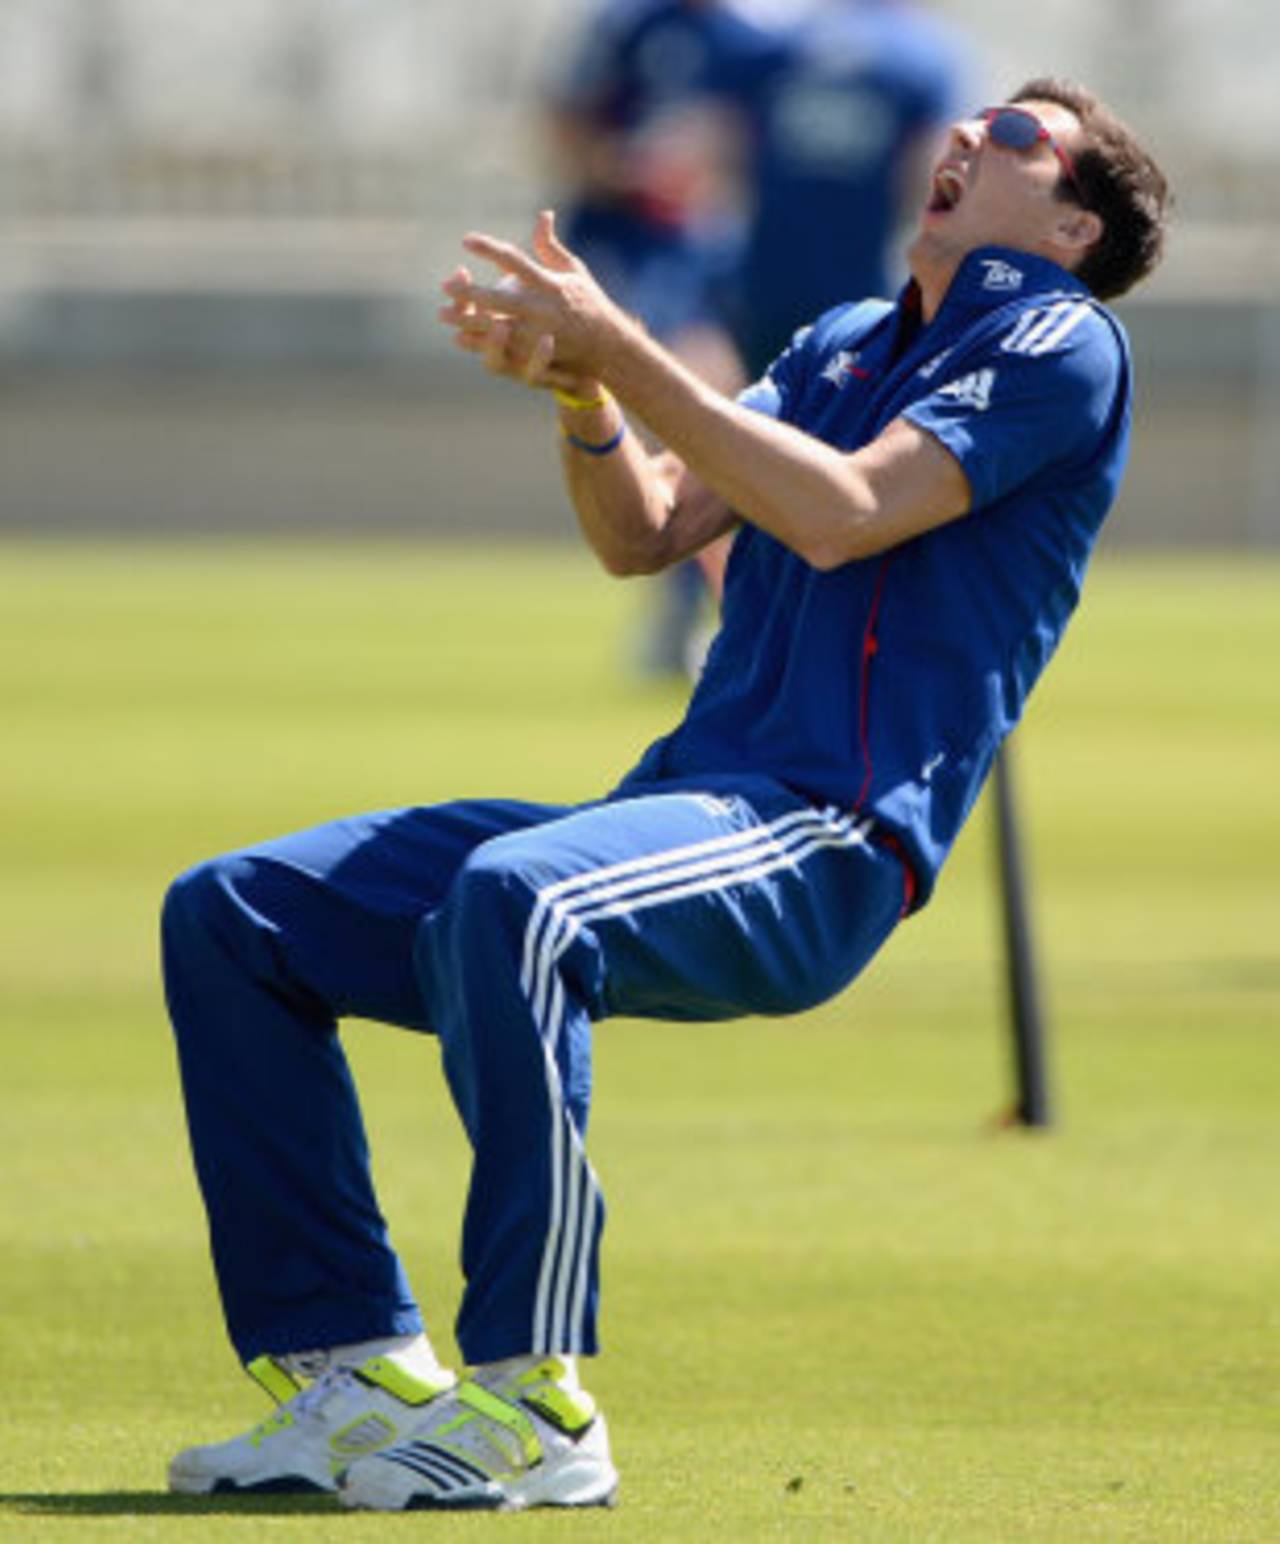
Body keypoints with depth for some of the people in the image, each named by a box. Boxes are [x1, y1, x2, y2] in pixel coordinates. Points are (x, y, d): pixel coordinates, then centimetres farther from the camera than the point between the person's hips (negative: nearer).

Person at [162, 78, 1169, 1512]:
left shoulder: (1059, 344, 1)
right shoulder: (845, 343, 27)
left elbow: (844, 513, -14)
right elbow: (644, 533, 19)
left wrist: (622, 348, -14)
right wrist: (579, 387, -1)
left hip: (824, 847, -9)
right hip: (679, 803, 9)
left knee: (511, 899, -39)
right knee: (234, 912, 0)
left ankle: (535, 1407, -34)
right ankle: (355, 1372, -3)